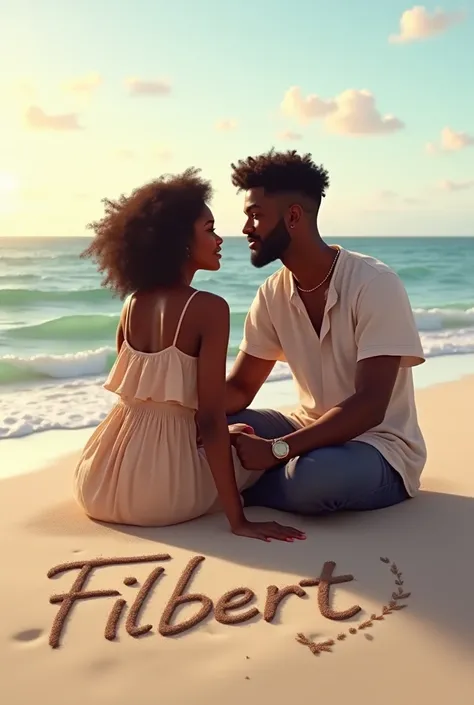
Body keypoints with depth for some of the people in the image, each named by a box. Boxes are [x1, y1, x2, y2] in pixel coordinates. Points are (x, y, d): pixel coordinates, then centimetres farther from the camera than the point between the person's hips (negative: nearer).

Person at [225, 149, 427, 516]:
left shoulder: (374, 284, -22)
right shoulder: (273, 293, -2)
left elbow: (368, 406, -28)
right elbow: (240, 387, 3)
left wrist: (276, 449, -33)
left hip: (381, 447, -5)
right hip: (314, 431, 5)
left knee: (317, 475, -36)